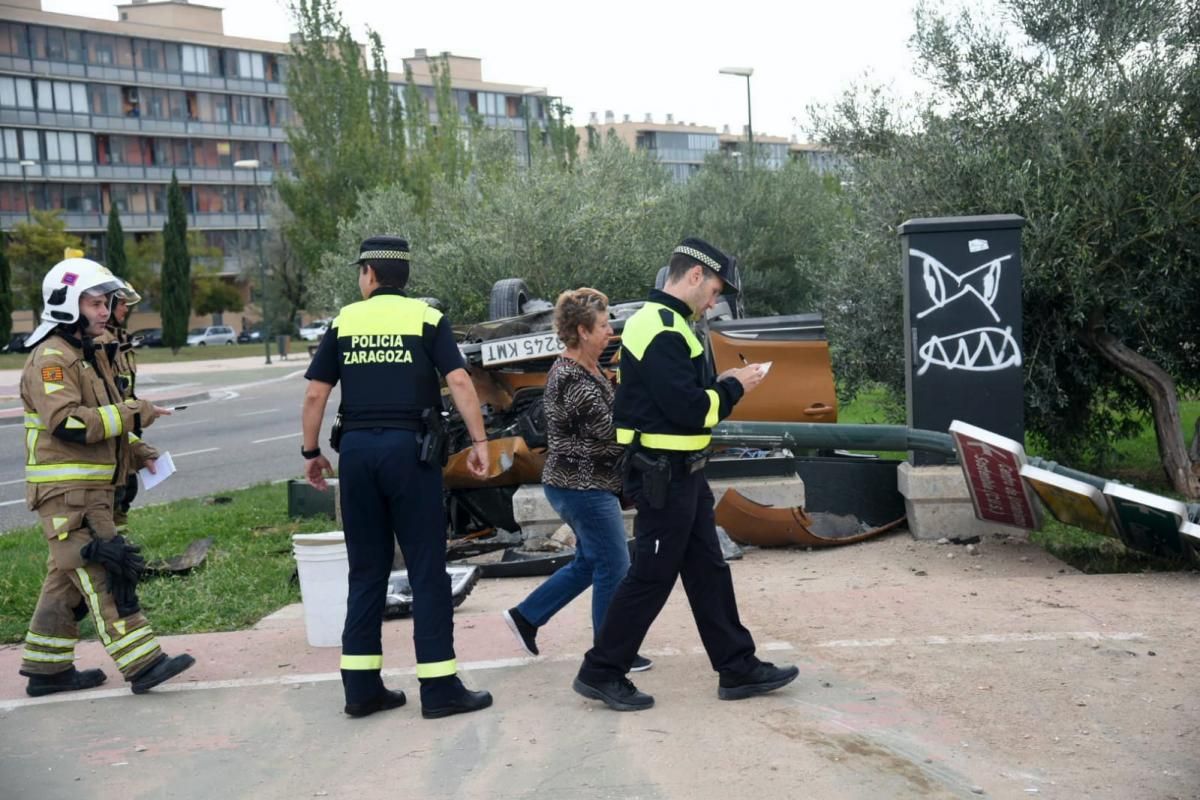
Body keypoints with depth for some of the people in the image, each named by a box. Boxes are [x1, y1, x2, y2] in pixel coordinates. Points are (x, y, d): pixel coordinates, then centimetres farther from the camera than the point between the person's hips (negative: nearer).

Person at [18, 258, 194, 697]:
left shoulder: (87, 354, 19)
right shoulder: (51, 358, -14)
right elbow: (67, 423, -26)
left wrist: (136, 449, 16)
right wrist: (133, 413, -22)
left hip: (90, 488, 10)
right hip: (66, 490, -10)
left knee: (68, 578, 15)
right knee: (105, 572, -11)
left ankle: (47, 668, 25)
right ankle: (142, 662, -10)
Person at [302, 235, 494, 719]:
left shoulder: (344, 322, 9)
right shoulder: (426, 318, 2)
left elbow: (315, 394, 5)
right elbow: (459, 381, -10)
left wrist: (311, 452, 14)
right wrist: (479, 441, -6)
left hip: (357, 448, 3)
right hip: (409, 448, -3)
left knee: (366, 570, 12)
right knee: (427, 569, 2)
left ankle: (361, 687, 16)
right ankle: (439, 687, 3)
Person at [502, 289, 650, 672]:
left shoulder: (588, 370, 10)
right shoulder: (571, 379, -21)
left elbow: (605, 425, 16)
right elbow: (610, 430, -23)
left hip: (578, 484, 10)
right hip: (584, 486, -10)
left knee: (589, 562, 20)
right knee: (613, 568, 0)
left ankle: (526, 616, 28)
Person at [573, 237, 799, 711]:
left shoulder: (663, 323, 15)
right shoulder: (660, 330, -20)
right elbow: (689, 410, -24)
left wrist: (721, 386, 5)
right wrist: (734, 387, -9)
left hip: (681, 474, 11)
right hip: (663, 475, -11)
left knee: (708, 571, 14)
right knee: (651, 576, -1)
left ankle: (738, 668, 24)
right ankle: (601, 672, 12)